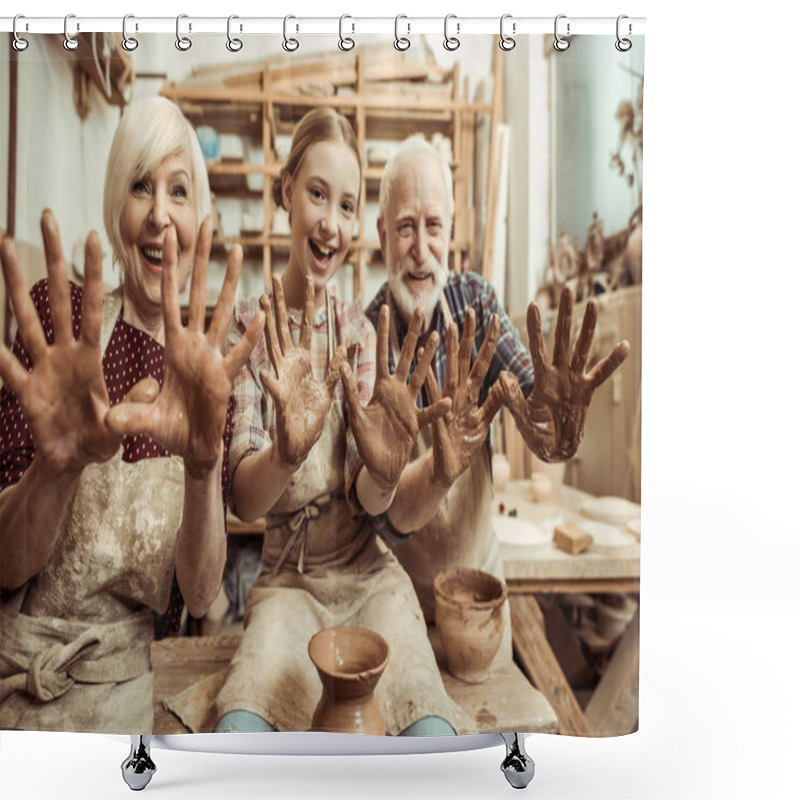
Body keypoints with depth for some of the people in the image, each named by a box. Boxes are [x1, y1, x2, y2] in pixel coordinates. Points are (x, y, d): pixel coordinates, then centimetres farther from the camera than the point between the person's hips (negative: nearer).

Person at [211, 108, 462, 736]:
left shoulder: (361, 330, 3)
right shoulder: (249, 329, -2)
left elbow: (369, 501, -5)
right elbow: (243, 500, -14)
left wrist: (383, 472, -30)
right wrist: (285, 454, -37)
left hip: (367, 572, 2)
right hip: (286, 580, -1)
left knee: (433, 732, -21)